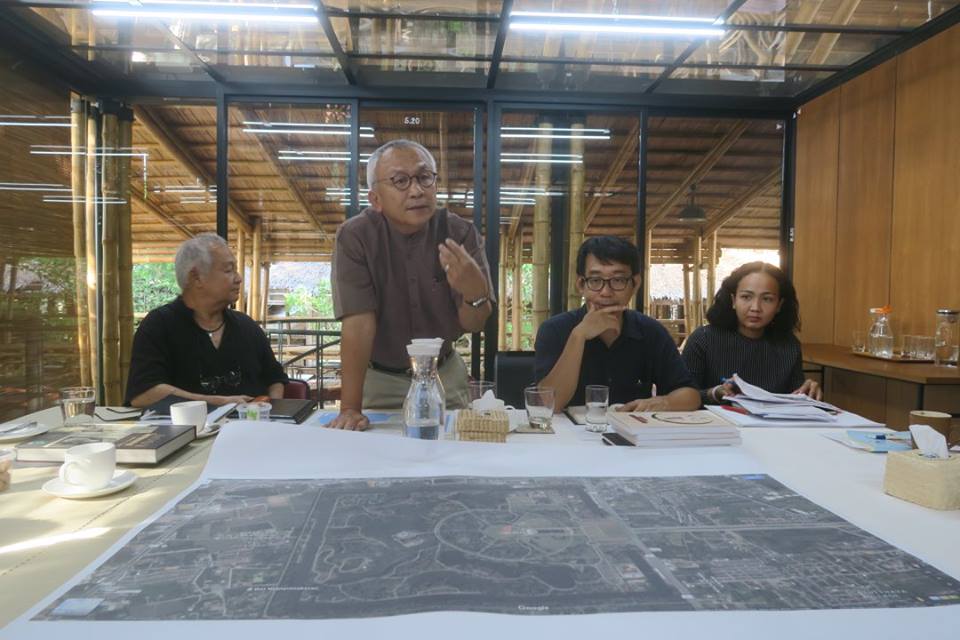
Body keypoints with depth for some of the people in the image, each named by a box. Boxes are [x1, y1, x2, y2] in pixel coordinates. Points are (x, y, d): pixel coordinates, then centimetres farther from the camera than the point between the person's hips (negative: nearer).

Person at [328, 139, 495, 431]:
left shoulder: (461, 232, -12)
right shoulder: (355, 237, -17)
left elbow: (473, 324, -14)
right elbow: (359, 322, -23)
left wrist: (475, 291, -37)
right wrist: (350, 408, -29)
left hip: (443, 373, 2)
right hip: (380, 377, -1)